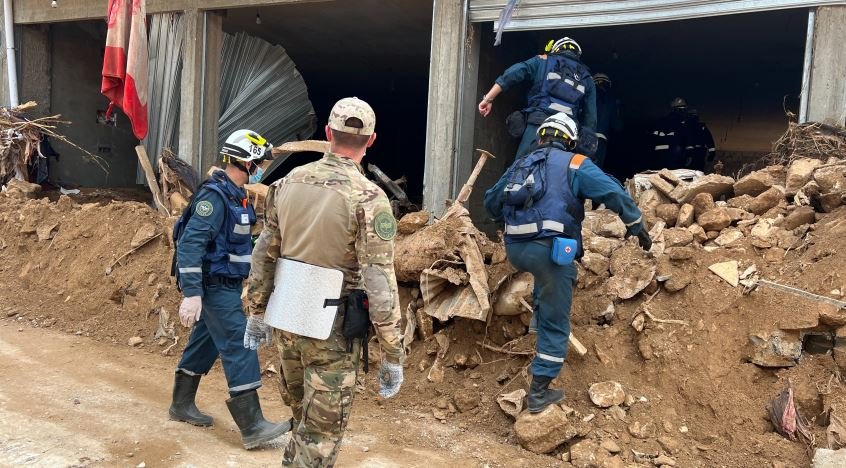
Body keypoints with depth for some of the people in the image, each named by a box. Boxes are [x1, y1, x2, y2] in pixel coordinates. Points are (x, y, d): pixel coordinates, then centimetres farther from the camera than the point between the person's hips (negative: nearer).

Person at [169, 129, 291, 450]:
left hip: (225, 285, 10)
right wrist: (191, 293, -29)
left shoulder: (235, 195, 10)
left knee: (205, 343, 19)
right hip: (215, 287, -10)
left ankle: (182, 405, 34)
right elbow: (189, 244, -26)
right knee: (240, 348, -8)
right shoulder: (214, 196, -20)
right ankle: (252, 427, -3)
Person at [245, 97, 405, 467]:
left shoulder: (289, 182, 1)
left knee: (303, 419, 26)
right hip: (333, 330, -6)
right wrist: (392, 355, -13)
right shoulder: (369, 199, -17)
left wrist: (257, 313, 18)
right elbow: (380, 284, -20)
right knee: (321, 435, 9)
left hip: (287, 321, 6)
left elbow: (264, 253, 7)